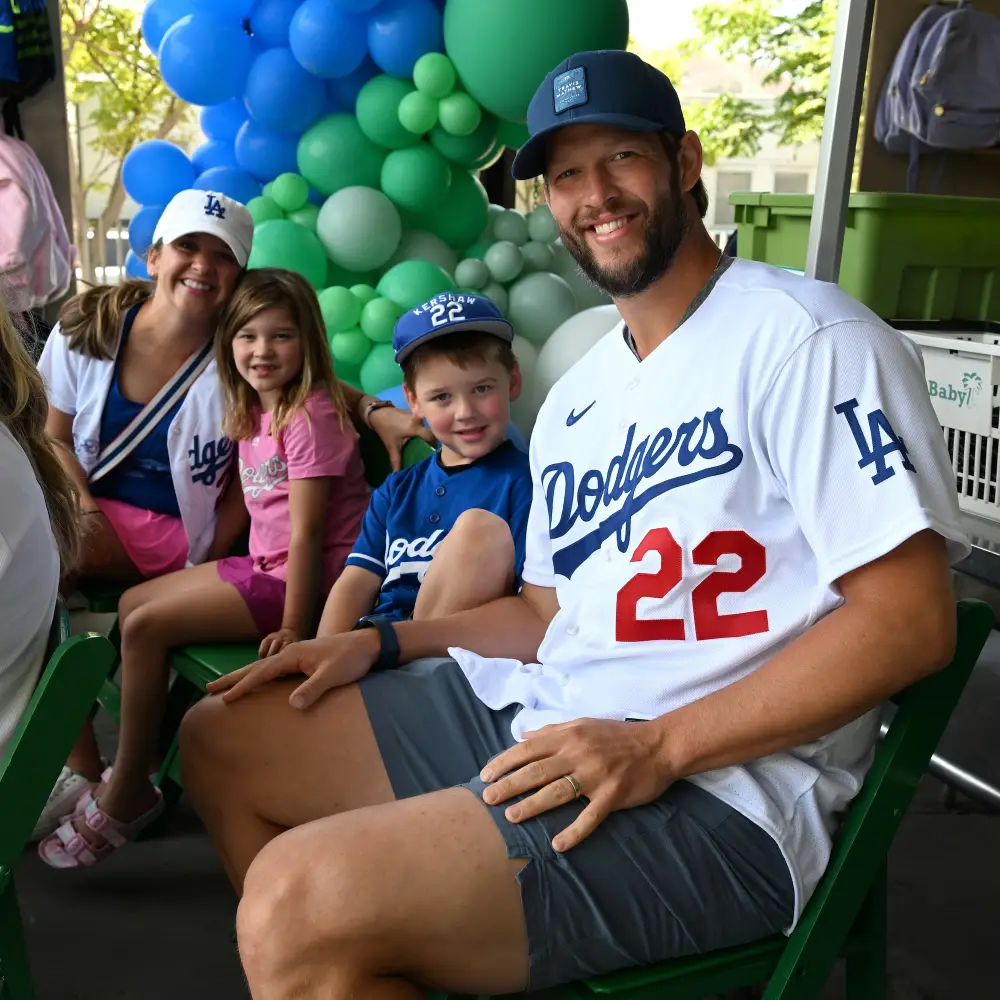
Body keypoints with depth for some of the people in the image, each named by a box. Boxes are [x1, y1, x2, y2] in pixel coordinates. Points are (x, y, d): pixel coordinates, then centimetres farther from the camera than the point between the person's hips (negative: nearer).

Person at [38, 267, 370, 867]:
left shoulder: (312, 415, -17)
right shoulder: (254, 412, 11)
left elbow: (307, 531, -21)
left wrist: (292, 629, -21)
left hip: (305, 581, -10)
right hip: (265, 566, 10)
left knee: (148, 627, -13)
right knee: (132, 603, 11)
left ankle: (126, 795, 3)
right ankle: (151, 759, 15)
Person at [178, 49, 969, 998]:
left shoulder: (803, 338, -10)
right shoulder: (574, 400, 15)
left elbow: (910, 618, -15)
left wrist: (657, 746, -21)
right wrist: (379, 640, 7)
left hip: (717, 794, -8)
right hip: (532, 711, 9)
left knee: (294, 898, -27)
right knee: (220, 739, 11)